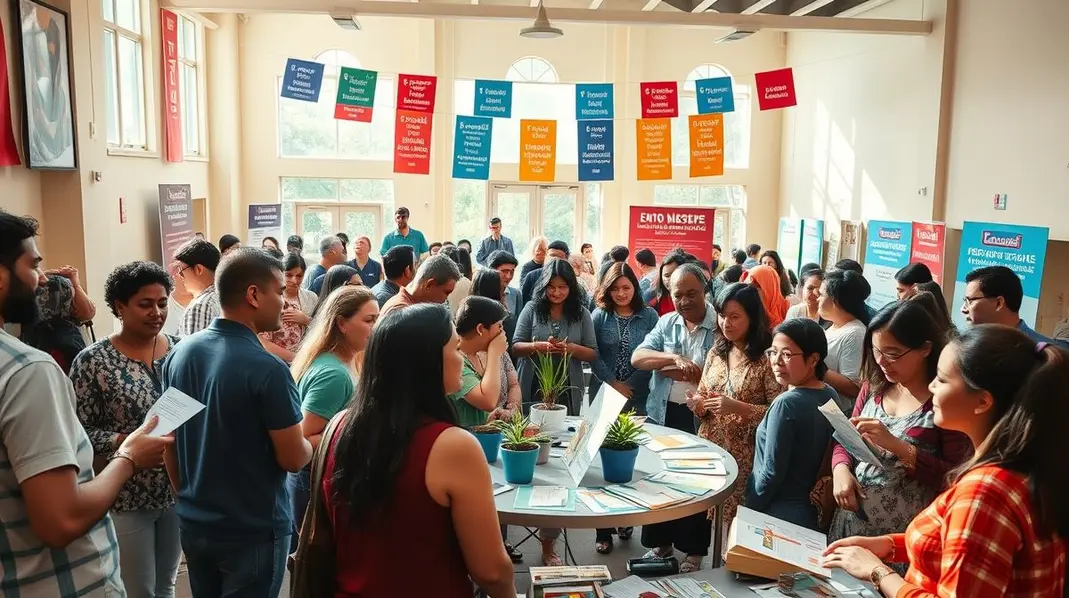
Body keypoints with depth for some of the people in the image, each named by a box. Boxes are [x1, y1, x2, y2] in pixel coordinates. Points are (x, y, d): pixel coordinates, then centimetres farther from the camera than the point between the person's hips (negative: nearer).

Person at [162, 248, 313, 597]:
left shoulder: (179, 354, -2)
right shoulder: (267, 368, -24)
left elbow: (170, 443, 7)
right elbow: (293, 459, -18)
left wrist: (188, 500, 18)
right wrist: (311, 444, 3)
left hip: (194, 525, 6)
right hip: (253, 530, -6)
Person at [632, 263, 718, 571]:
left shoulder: (720, 326, -9)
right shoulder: (666, 323, 6)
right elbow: (637, 358, -6)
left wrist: (679, 372, -16)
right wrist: (675, 358, -22)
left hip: (700, 419, -4)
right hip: (663, 416, 5)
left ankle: (694, 549, 26)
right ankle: (661, 541, 34)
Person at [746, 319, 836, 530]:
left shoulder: (787, 403, -22)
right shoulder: (830, 395, 1)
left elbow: (772, 473, -20)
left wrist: (747, 514, -10)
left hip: (776, 514, -8)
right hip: (809, 510, 8)